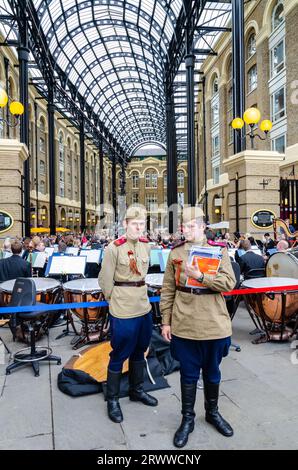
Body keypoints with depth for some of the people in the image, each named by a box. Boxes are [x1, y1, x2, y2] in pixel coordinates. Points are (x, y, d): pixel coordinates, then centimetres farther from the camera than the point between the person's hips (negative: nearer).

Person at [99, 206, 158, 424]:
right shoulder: (114, 248, -16)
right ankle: (113, 399, 24)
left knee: (139, 350, 20)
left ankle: (137, 390, 39)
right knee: (119, 355, 6)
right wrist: (116, 299, 4)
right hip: (123, 310, -6)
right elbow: (105, 280, -8)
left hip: (144, 306, 6)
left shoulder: (146, 245, 3)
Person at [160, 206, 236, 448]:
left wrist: (200, 276, -25)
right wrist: (166, 321, 1)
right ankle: (188, 419, 31)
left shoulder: (219, 250, -2)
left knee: (212, 371, 18)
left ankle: (212, 412, 41)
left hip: (214, 324, 0)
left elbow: (229, 283, -12)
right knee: (188, 373, 12)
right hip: (184, 325, 0)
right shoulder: (176, 253, 0)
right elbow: (168, 290, 2)